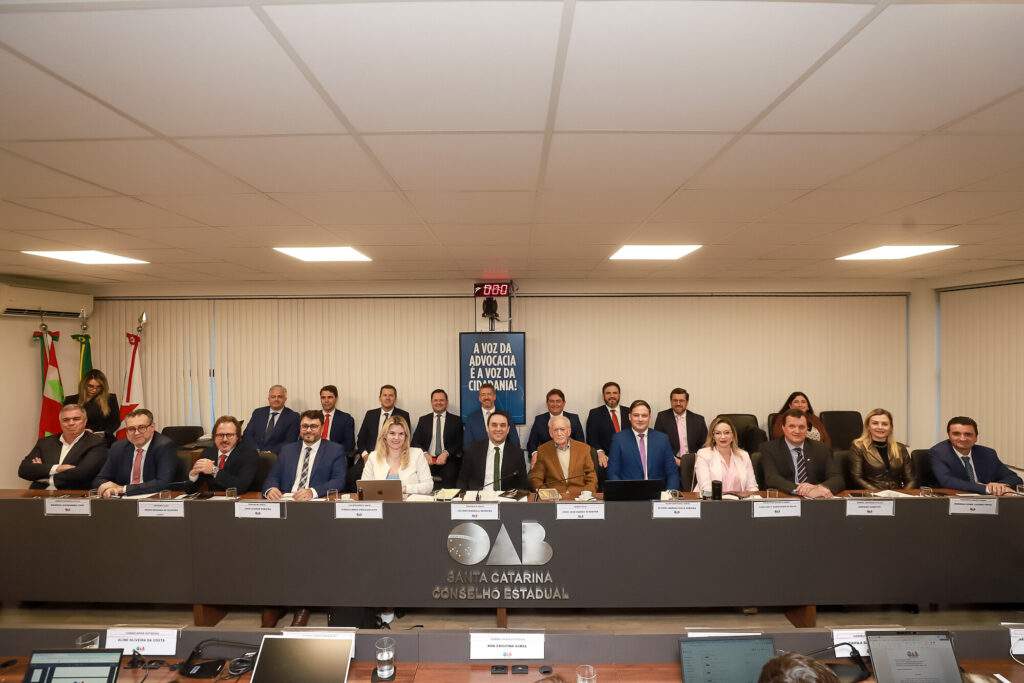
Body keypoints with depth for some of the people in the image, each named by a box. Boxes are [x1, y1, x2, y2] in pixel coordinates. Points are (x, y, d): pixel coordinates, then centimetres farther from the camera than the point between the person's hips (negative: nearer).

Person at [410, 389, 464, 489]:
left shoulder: (456, 420, 10)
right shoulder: (423, 420, 17)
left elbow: (460, 443, 4)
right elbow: (415, 441, 11)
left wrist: (446, 453, -12)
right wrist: (424, 454, -8)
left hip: (448, 462, -1)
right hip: (427, 461, 2)